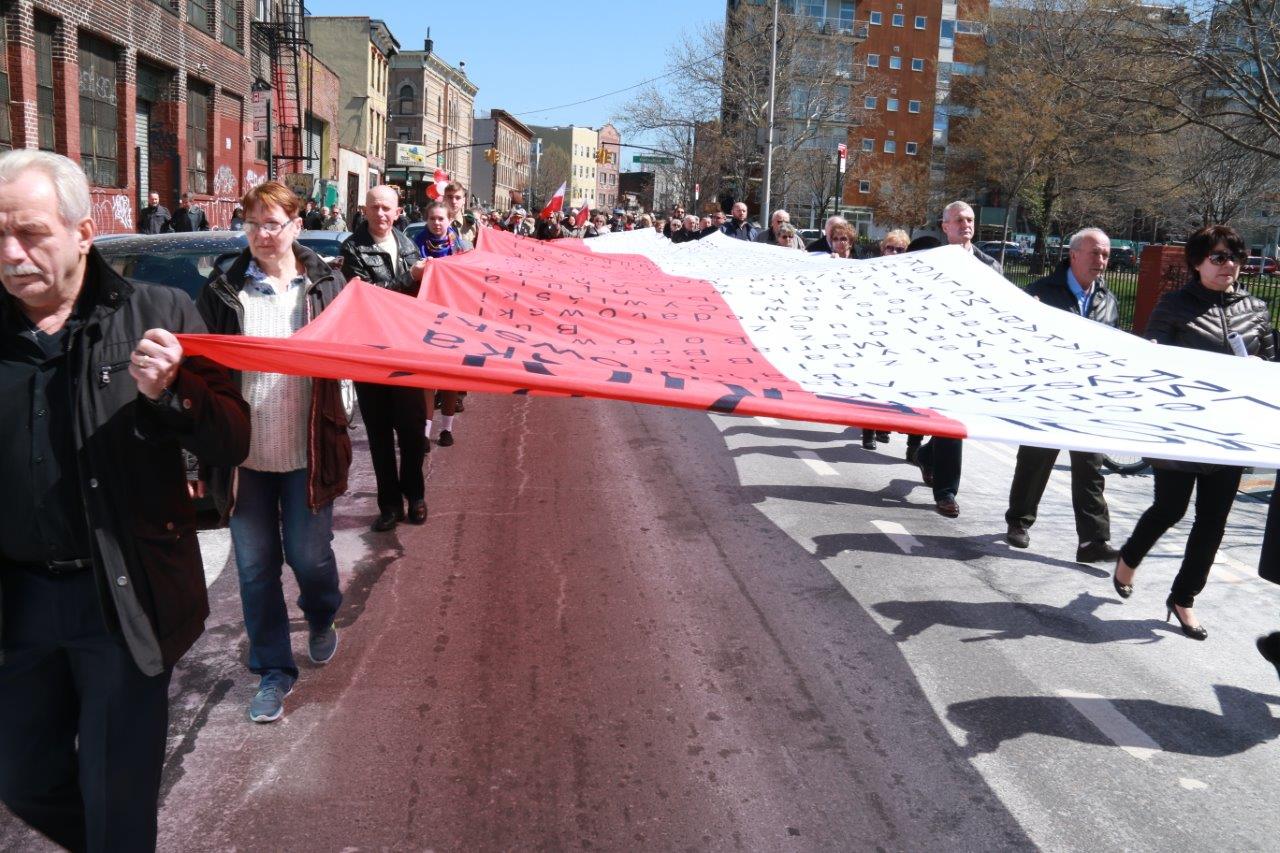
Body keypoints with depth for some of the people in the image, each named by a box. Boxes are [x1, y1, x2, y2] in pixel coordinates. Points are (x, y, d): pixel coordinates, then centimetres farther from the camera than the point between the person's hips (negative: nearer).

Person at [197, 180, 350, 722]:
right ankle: (273, 671, 24)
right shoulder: (224, 291, 2)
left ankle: (322, 621, 40)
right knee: (255, 565, 8)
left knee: (308, 553, 6)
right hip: (244, 450, 1)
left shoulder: (324, 285, 1)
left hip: (307, 450, -1)